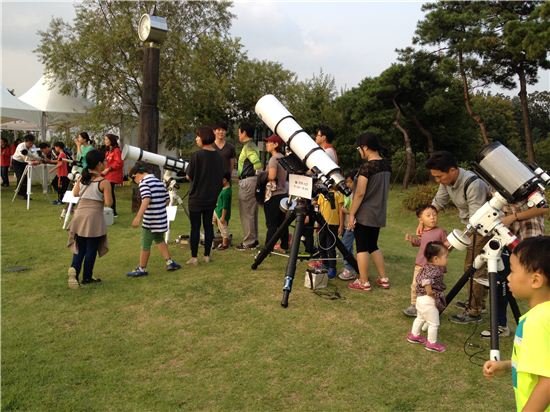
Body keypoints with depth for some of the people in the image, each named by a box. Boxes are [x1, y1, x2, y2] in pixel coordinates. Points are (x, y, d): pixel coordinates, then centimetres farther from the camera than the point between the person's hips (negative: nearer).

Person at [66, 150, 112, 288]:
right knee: (91, 249, 9)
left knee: (80, 247, 16)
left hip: (80, 215, 5)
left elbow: (75, 193, 16)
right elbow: (108, 203, -14)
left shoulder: (81, 178, 3)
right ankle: (87, 278, 18)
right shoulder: (104, 182, -14)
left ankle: (74, 269, -7)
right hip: (94, 217, -5)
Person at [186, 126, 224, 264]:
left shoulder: (197, 155, -16)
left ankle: (194, 257, 7)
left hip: (196, 197, -5)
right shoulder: (218, 157, 1)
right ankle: (207, 255, 18)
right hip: (212, 197, 5)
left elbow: (189, 176, -10)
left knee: (195, 227, 2)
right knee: (208, 225, 12)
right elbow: (221, 178, 7)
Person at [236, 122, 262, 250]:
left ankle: (248, 242, 0)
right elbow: (256, 164, 17)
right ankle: (253, 240, 23)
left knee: (246, 212, -5)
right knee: (252, 212, 15)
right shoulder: (251, 145, 18)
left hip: (247, 181, -11)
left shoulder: (248, 146, -14)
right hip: (251, 181, 11)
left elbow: (257, 164, -27)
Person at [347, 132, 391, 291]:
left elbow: (360, 193, -20)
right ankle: (383, 279, 21)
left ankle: (364, 282, 10)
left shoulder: (367, 167, -19)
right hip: (379, 214, 8)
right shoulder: (386, 164, 5)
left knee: (362, 247, 4)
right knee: (373, 246, 19)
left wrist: (351, 214, -14)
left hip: (364, 215, -8)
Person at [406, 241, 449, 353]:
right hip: (428, 301, -10)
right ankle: (432, 343, 18)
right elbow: (426, 279, -43)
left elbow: (419, 278, 14)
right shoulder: (434, 271, -26)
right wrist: (429, 290, -31)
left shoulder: (426, 267, 4)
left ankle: (414, 335, 41)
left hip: (421, 298, 10)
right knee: (434, 323, 6)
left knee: (420, 318, 27)